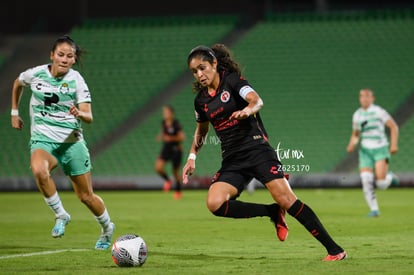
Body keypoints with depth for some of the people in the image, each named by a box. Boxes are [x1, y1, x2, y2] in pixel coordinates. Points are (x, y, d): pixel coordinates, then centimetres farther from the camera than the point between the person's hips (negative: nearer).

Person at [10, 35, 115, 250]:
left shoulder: (76, 80, -10)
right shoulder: (36, 74, -4)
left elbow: (89, 117, -14)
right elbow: (18, 83, 20)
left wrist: (79, 114, -36)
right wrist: (14, 112, 21)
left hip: (71, 141, 0)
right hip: (43, 139, 1)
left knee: (86, 196, 6)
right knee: (39, 170, -35)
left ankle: (107, 228, 36)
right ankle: (60, 215, -14)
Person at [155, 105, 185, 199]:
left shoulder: (176, 124, -15)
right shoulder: (163, 123, 2)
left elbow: (182, 137, -15)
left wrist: (171, 138, -27)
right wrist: (161, 136, -2)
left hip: (176, 150, -5)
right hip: (166, 149, 5)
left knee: (175, 171, 5)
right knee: (158, 167, -17)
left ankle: (178, 191, 27)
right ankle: (167, 180, 11)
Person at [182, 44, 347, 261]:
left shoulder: (233, 81, -5)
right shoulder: (201, 100, 11)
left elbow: (256, 100, -24)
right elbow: (201, 130, 30)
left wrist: (248, 110, -46)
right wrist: (192, 156, 18)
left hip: (257, 150, -5)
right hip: (231, 161, 5)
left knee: (285, 199, -19)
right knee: (215, 204, -21)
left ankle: (334, 249, -13)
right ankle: (273, 213, -3)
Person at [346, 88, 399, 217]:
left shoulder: (378, 112, -7)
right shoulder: (357, 115, 9)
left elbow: (394, 126, -1)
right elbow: (355, 135, 20)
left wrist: (394, 144, -9)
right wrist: (352, 144, -1)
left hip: (380, 150, -4)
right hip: (365, 151, 4)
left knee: (381, 184, -15)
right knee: (366, 180, -14)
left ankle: (390, 177, 22)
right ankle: (374, 210, -4)